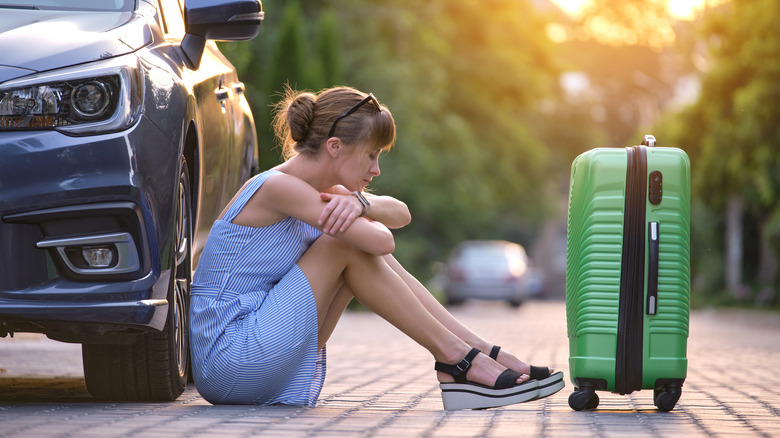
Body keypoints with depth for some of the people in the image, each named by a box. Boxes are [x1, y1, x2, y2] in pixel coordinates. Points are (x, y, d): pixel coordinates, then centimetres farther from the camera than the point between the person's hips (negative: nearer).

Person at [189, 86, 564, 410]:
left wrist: (360, 201, -13)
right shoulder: (278, 187, -18)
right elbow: (383, 240, -22)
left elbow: (401, 214, 9)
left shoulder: (312, 190, 12)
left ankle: (483, 353, 1)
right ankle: (455, 359, -7)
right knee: (351, 245, -14)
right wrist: (365, 214, 2)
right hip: (228, 359, -9)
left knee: (364, 252, 3)